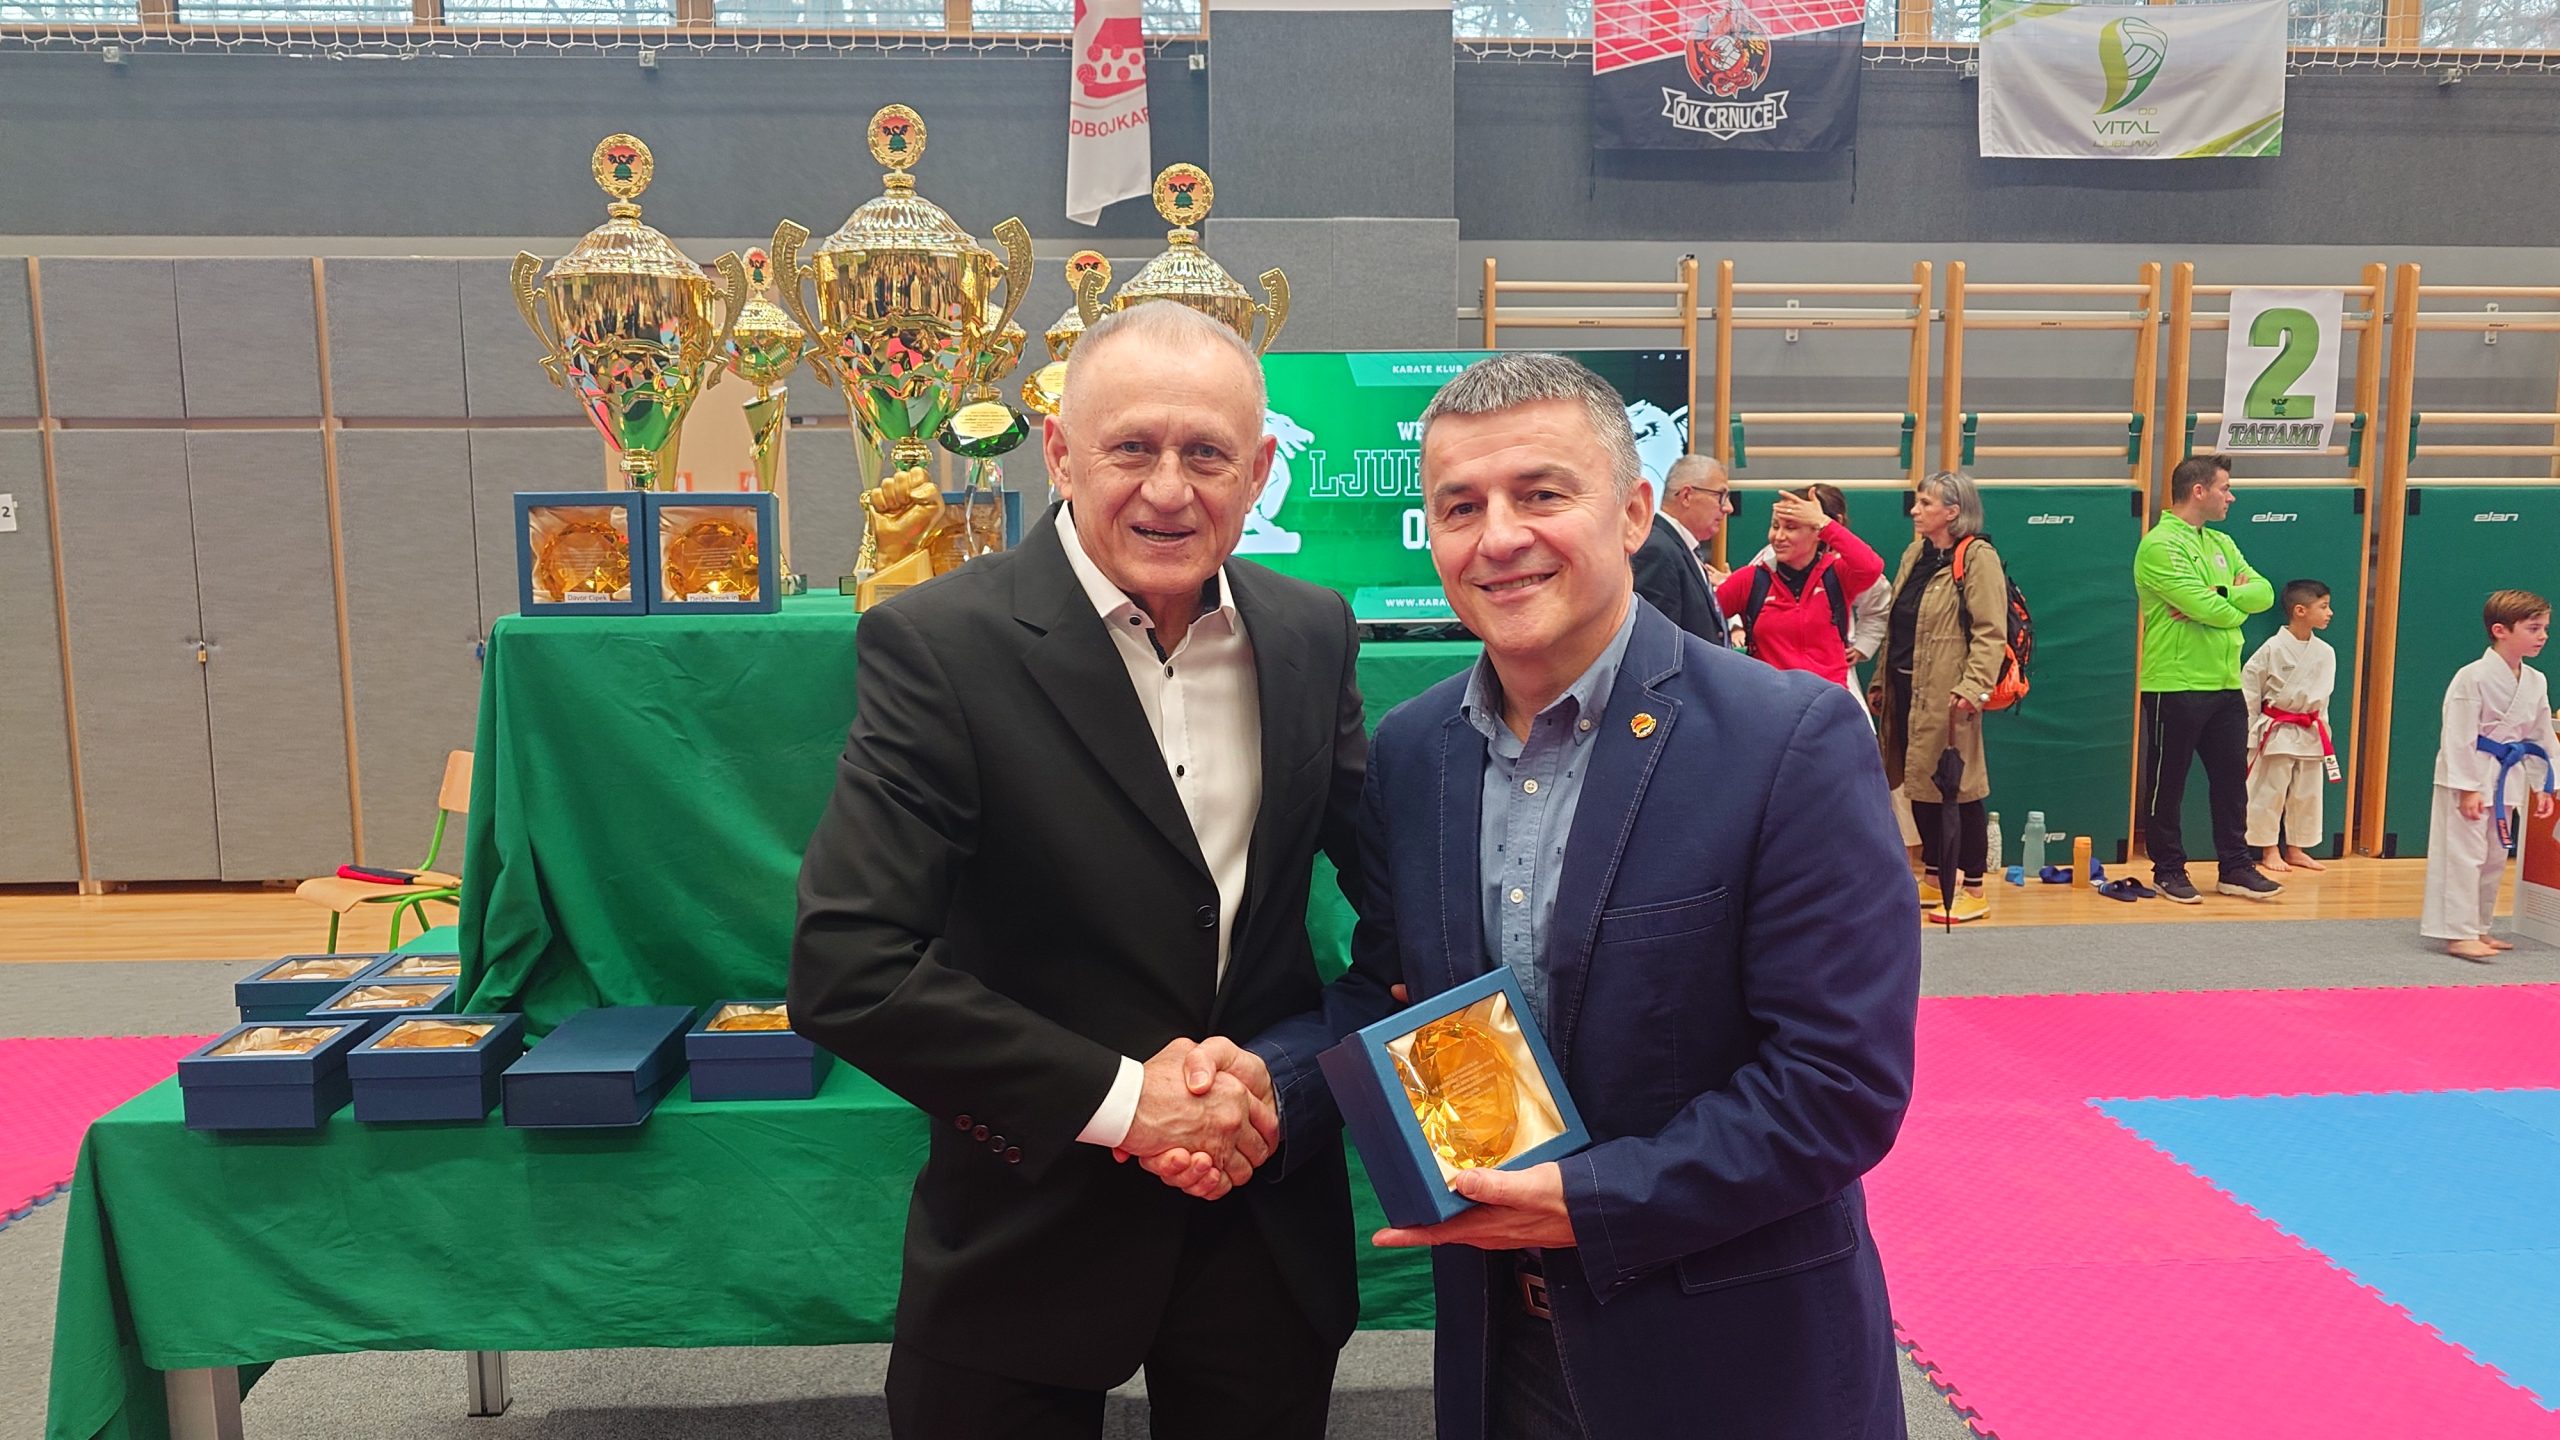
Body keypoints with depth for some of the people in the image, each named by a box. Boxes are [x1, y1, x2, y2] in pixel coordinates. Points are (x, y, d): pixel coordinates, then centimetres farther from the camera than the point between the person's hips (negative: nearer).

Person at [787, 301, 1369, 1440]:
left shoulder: (1313, 636, -2)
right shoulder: (940, 644, -16)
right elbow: (845, 970, -20)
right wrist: (1118, 1096, -20)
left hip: (1271, 1229, 4)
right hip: (1029, 1239, -3)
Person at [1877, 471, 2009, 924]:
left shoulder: (1978, 557, -10)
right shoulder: (1915, 556, 15)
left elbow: (1991, 632, -16)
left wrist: (1973, 688, -24)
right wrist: (1881, 683, 16)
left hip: (1945, 694, -8)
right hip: (1906, 689, 8)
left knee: (1958, 788, -1)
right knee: (1919, 786, 13)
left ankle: (1974, 890, 8)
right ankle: (1932, 880, 25)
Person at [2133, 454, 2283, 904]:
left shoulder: (2221, 544, 15)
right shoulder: (2160, 546, -13)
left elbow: (2264, 593, 2)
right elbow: (2208, 609, -21)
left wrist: (2217, 595, -15)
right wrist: (2237, 603, -2)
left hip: (2225, 685, 8)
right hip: (2175, 686, -8)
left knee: (2232, 779, 12)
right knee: (2168, 784, 3)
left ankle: (2236, 867, 22)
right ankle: (2168, 871, 14)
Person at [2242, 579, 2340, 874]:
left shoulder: (2325, 653, 3)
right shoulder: (2274, 648, -13)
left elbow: (2322, 695, 13)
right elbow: (2249, 687, -7)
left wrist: (2321, 729, 12)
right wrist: (2252, 732, -6)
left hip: (2310, 733, 5)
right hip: (2277, 731, -5)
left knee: (2307, 794, 11)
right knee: (2270, 793, 1)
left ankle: (2295, 850, 23)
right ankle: (2269, 849, 13)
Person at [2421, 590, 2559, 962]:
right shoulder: (2473, 677, -17)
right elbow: (2459, 736, -18)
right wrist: (2467, 788, -19)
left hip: (2506, 777, 8)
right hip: (2470, 777, -8)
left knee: (2494, 858, 15)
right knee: (2463, 854, -8)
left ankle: (2478, 928, 27)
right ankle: (2458, 934, -3)